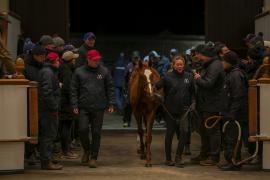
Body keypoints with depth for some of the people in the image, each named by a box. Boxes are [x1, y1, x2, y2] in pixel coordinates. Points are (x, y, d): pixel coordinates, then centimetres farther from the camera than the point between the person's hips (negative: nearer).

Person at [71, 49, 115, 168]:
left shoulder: (104, 71, 3)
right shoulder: (79, 72, 2)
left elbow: (110, 88, 6)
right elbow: (74, 89, 4)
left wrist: (111, 104, 0)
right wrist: (75, 105, -2)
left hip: (99, 108, 0)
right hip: (84, 107, 0)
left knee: (96, 133, 3)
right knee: (83, 129, -8)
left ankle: (93, 157, 14)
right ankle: (86, 150, 20)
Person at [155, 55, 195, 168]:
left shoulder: (189, 77, 4)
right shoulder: (168, 77, -5)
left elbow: (192, 92, 10)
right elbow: (157, 86, -12)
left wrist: (193, 103, -2)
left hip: (184, 110, 2)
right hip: (170, 110, -1)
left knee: (184, 131, -13)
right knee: (170, 133, 9)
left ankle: (178, 156, -1)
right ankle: (168, 158, 21)